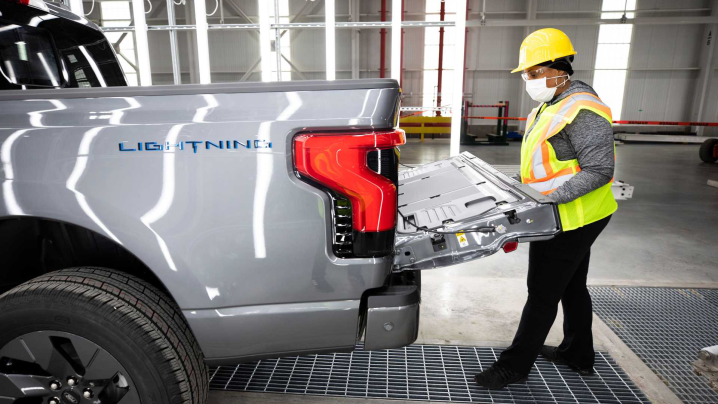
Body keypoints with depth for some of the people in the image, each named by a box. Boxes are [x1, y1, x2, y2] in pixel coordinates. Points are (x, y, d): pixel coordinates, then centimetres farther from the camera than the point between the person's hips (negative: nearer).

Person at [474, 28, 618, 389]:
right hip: (569, 220, 10)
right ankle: (578, 355, 39)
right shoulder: (550, 107, 12)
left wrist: (549, 199, -29)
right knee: (571, 286, 21)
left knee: (542, 293, -1)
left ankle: (514, 366, 14)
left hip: (571, 221, -10)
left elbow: (599, 170, -24)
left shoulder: (583, 111, -20)